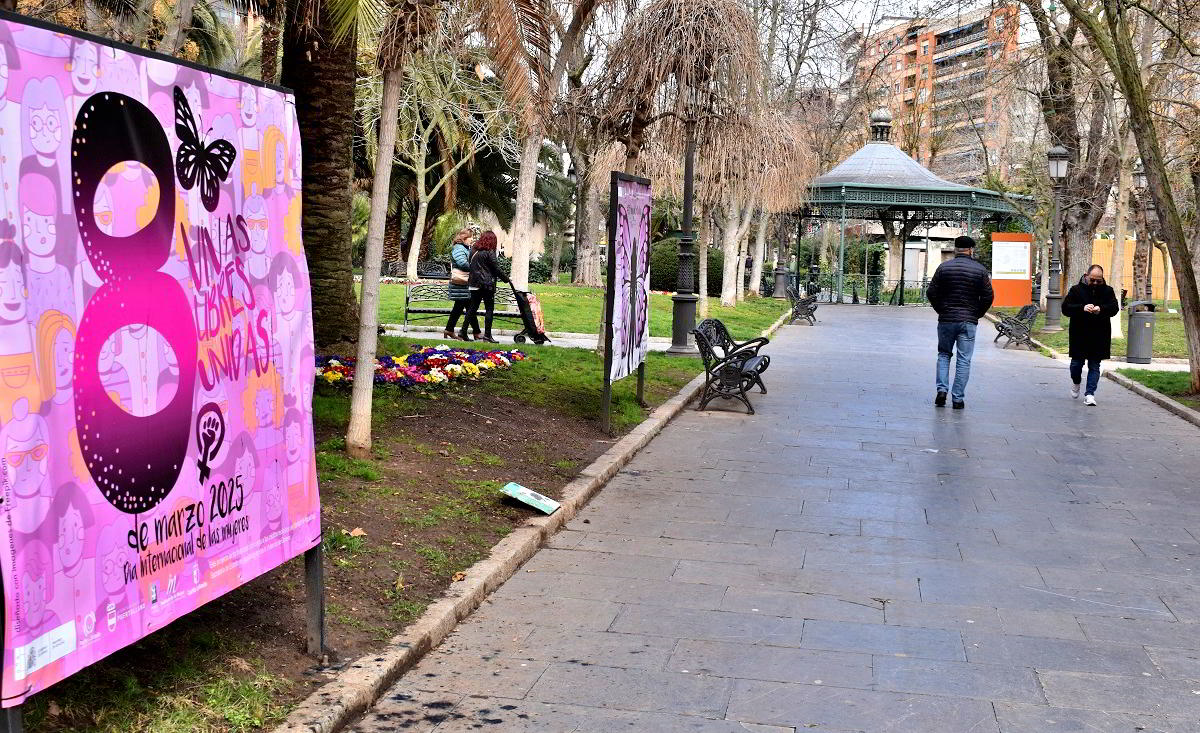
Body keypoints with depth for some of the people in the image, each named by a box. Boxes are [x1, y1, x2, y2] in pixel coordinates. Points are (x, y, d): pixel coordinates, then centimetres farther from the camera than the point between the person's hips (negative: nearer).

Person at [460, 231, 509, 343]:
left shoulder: (474, 252, 10)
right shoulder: (490, 253, -8)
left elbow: (470, 267, 13)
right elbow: (497, 269, -8)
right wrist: (507, 279, 2)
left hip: (474, 284, 6)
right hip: (487, 284, -6)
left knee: (472, 308, 10)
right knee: (489, 309, 0)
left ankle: (463, 332, 7)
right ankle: (487, 334, -4)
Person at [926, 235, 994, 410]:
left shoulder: (944, 267, 0)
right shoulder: (980, 270, -2)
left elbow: (932, 293, -1)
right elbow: (988, 297, -2)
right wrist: (977, 314, 12)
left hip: (946, 319, 1)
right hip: (968, 321, -1)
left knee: (944, 354, 16)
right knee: (964, 360, 3)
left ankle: (942, 389, 0)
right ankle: (958, 398, 1)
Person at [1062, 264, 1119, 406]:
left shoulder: (1107, 290, 6)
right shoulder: (1076, 290, 0)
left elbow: (1114, 308, -4)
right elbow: (1065, 308, -8)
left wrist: (1101, 309, -25)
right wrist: (1082, 308, -24)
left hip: (1099, 336, 1)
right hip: (1079, 334, -1)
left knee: (1094, 366, 1)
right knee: (1077, 362, 6)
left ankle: (1090, 394, 3)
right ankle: (1076, 382, 36)